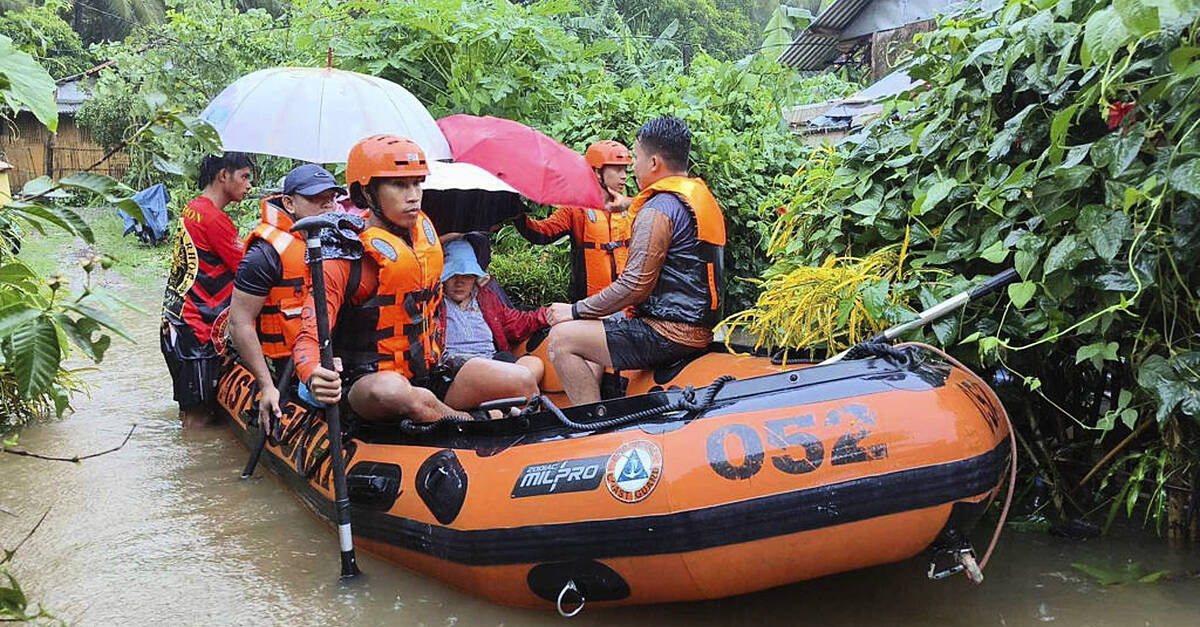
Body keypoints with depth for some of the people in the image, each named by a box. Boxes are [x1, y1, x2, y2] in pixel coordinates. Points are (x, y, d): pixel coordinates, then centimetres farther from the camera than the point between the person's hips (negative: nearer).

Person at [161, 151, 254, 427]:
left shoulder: (192, 209, 13)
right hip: (196, 329, -10)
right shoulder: (214, 218, -17)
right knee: (199, 417, -3)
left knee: (191, 409, 19)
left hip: (176, 320, 10)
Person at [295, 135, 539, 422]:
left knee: (522, 381, -12)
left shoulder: (425, 229, 6)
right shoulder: (345, 258, -13)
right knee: (394, 391, -41)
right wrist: (314, 379, -42)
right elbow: (310, 336, -20)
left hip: (428, 372, 6)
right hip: (367, 383, -6)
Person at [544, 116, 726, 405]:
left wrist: (575, 311, -10)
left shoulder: (658, 209, -16)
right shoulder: (705, 197, 15)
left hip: (669, 334, -11)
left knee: (561, 338, -7)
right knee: (595, 326, 27)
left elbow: (634, 286, -20)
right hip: (700, 327, 11)